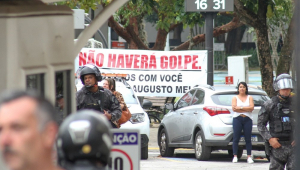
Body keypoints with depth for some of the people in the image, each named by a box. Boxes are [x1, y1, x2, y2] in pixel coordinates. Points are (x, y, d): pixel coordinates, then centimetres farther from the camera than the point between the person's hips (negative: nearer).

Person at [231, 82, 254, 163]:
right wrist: (246, 109, -6)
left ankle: (249, 157, -2)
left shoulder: (249, 97, 14)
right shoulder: (235, 98, 11)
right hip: (237, 119, -1)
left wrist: (240, 108, -7)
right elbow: (234, 108, -4)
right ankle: (235, 156, -3)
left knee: (248, 139, -3)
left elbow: (252, 107, -2)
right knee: (236, 138, -6)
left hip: (247, 120, 1)